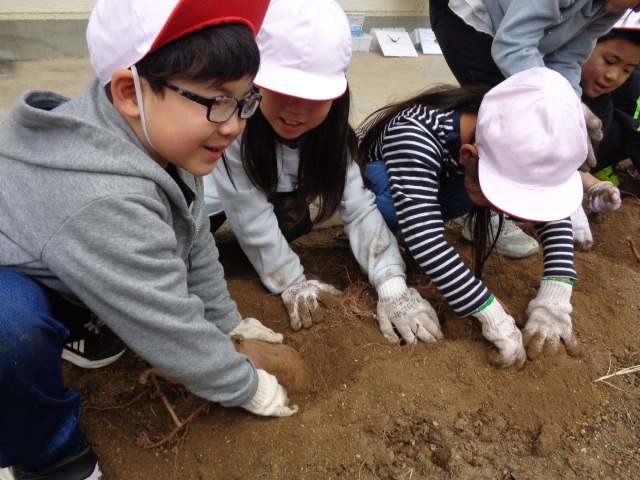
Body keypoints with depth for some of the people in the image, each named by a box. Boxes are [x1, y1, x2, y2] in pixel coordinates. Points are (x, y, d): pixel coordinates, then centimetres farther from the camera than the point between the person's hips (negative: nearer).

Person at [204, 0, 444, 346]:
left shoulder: (327, 127, -23)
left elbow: (359, 207, -28)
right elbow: (249, 213, -31)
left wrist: (392, 287, -39)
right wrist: (291, 284, -24)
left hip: (271, 189, 5)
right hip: (198, 191, -4)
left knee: (295, 221, -14)